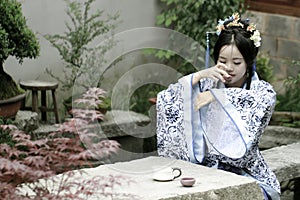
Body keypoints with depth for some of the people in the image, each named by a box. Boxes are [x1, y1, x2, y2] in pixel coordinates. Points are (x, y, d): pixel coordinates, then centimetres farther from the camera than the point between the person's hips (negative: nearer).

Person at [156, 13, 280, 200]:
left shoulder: (262, 89, 3)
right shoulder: (208, 83, 8)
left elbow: (263, 100, -22)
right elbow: (165, 98, -1)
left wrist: (217, 95, -21)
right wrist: (200, 75, -13)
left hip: (246, 173, -2)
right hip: (205, 168, 2)